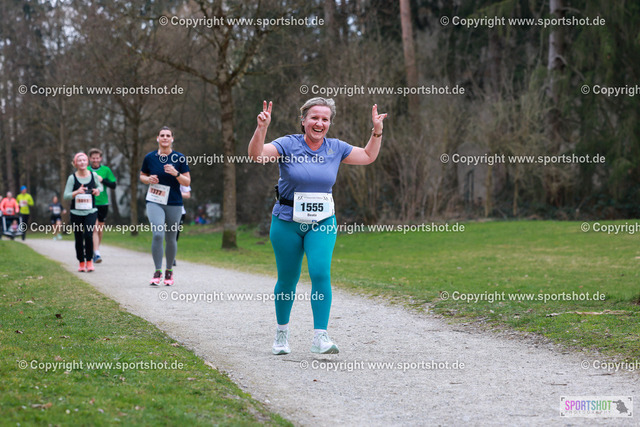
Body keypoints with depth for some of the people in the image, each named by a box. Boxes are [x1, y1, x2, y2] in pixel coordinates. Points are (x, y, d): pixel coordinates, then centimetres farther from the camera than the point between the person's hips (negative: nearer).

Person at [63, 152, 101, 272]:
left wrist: (98, 190, -1)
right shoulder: (72, 178, -3)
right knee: (78, 239, 4)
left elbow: (99, 185, 22)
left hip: (91, 211, 0)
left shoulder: (93, 175, 3)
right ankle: (81, 262, 20)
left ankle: (89, 261, -3)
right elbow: (66, 196, -5)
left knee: (88, 235, -16)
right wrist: (77, 192, -23)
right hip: (76, 213, 0)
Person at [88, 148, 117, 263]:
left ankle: (96, 249, 28)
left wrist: (102, 180, -13)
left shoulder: (106, 170, 4)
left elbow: (113, 185, 1)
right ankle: (96, 254, -19)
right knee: (94, 228, -14)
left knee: (100, 229, 11)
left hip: (103, 203, 2)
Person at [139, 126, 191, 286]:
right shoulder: (150, 157, 2)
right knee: (158, 234, -18)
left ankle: (169, 270, 26)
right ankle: (157, 271, -9)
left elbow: (187, 182, 0)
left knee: (170, 238, 8)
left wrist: (176, 173, -18)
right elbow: (142, 176, 15)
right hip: (154, 202, -1)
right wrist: (149, 179, -7)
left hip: (174, 203, 1)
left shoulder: (179, 158, -1)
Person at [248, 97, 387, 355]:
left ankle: (320, 337, -15)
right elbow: (257, 155, -22)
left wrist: (377, 131, 5)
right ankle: (282, 332, 29)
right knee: (288, 280, 8)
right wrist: (261, 128, -37)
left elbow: (368, 156, 19)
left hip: (322, 223, 2)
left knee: (321, 274, -16)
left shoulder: (336, 148, 5)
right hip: (287, 222, -2)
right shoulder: (288, 145, -7)